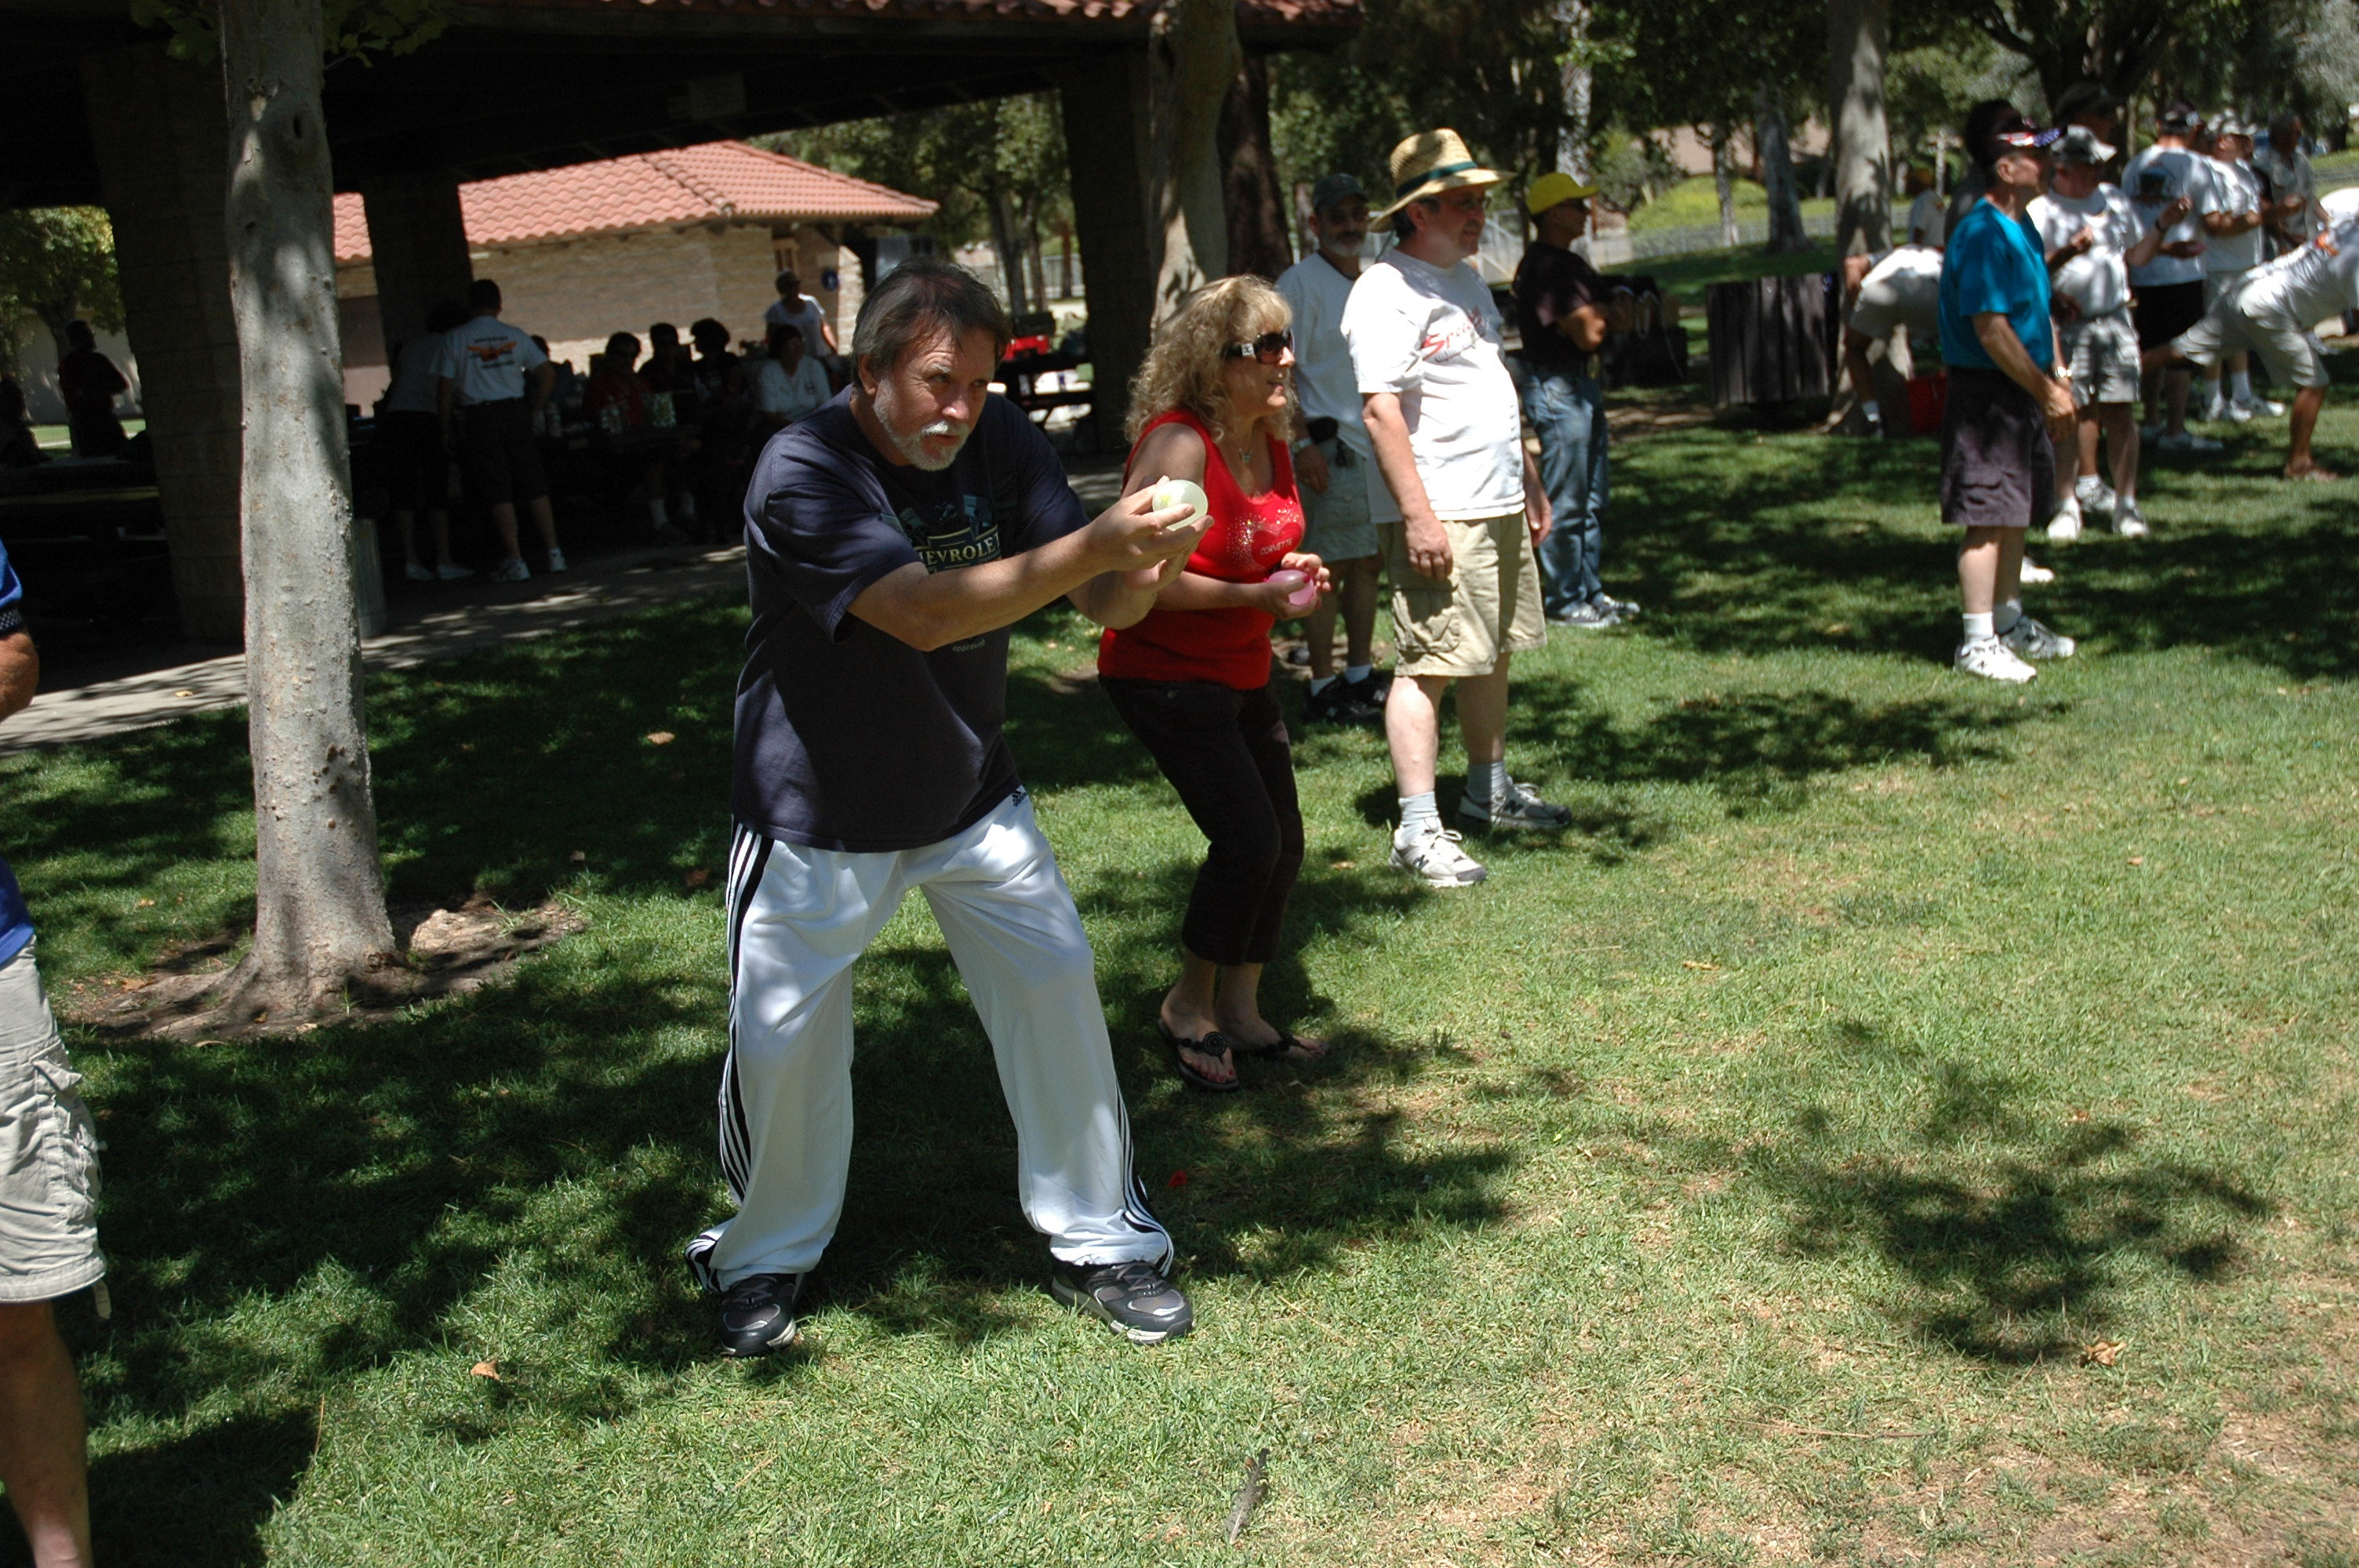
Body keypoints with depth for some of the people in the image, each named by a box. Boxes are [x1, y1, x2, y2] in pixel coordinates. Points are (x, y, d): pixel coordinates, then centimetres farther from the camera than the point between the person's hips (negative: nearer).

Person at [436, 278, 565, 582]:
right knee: (535, 488, 7)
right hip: (516, 412, 2)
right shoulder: (515, 336, 6)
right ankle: (554, 554, 7)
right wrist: (535, 411, 10)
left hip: (479, 417, -2)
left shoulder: (454, 339, -1)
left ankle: (516, 561, -1)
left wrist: (447, 426, 6)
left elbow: (446, 389, -4)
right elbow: (548, 375, 2)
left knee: (498, 494, 0)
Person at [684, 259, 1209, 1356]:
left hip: (970, 795, 4)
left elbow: (1103, 605, -11)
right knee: (782, 1039, 2)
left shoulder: (998, 441, -9)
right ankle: (766, 1257, 28)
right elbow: (924, 613, -37)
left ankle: (1099, 1243, 18)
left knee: (1057, 986, 1)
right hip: (818, 815, -4)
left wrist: (1143, 570, -35)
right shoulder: (802, 472, -25)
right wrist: (1094, 545, -44)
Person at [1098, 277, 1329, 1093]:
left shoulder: (1270, 442, 4)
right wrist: (1253, 596, -24)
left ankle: (1240, 1010, 24)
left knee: (1282, 842, 8)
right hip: (1164, 674, -9)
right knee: (1248, 837, -14)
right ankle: (1187, 1007, 7)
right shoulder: (1178, 444, -21)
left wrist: (1291, 570, 1)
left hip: (1241, 673, 9)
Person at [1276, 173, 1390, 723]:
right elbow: (1282, 372, -14)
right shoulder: (1300, 282, -8)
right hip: (1330, 448, -8)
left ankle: (1361, 676, 21)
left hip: (1376, 447, 8)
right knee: (1328, 568, -5)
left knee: (1368, 563, 12)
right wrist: (1302, 444, -21)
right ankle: (1323, 689, 0)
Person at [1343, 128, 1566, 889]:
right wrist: (1417, 514, -25)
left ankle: (1489, 790, 31)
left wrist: (1529, 481, 25)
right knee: (1429, 664, -10)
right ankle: (1418, 829, -8)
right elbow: (1380, 409, -20)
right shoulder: (1386, 292, -13)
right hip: (1439, 517, -10)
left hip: (1499, 508, 10)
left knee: (1493, 654, 17)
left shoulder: (1467, 279, 18)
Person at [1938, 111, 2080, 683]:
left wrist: (2058, 375, 14)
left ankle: (2011, 623, 28)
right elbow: (1991, 330, -23)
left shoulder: (2022, 228, 14)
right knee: (1989, 517, -7)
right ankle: (1978, 642, -2)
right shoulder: (1982, 234, -18)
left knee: (2017, 512, 17)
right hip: (1988, 393, -10)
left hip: (2025, 391, 10)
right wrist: (2048, 391, -19)